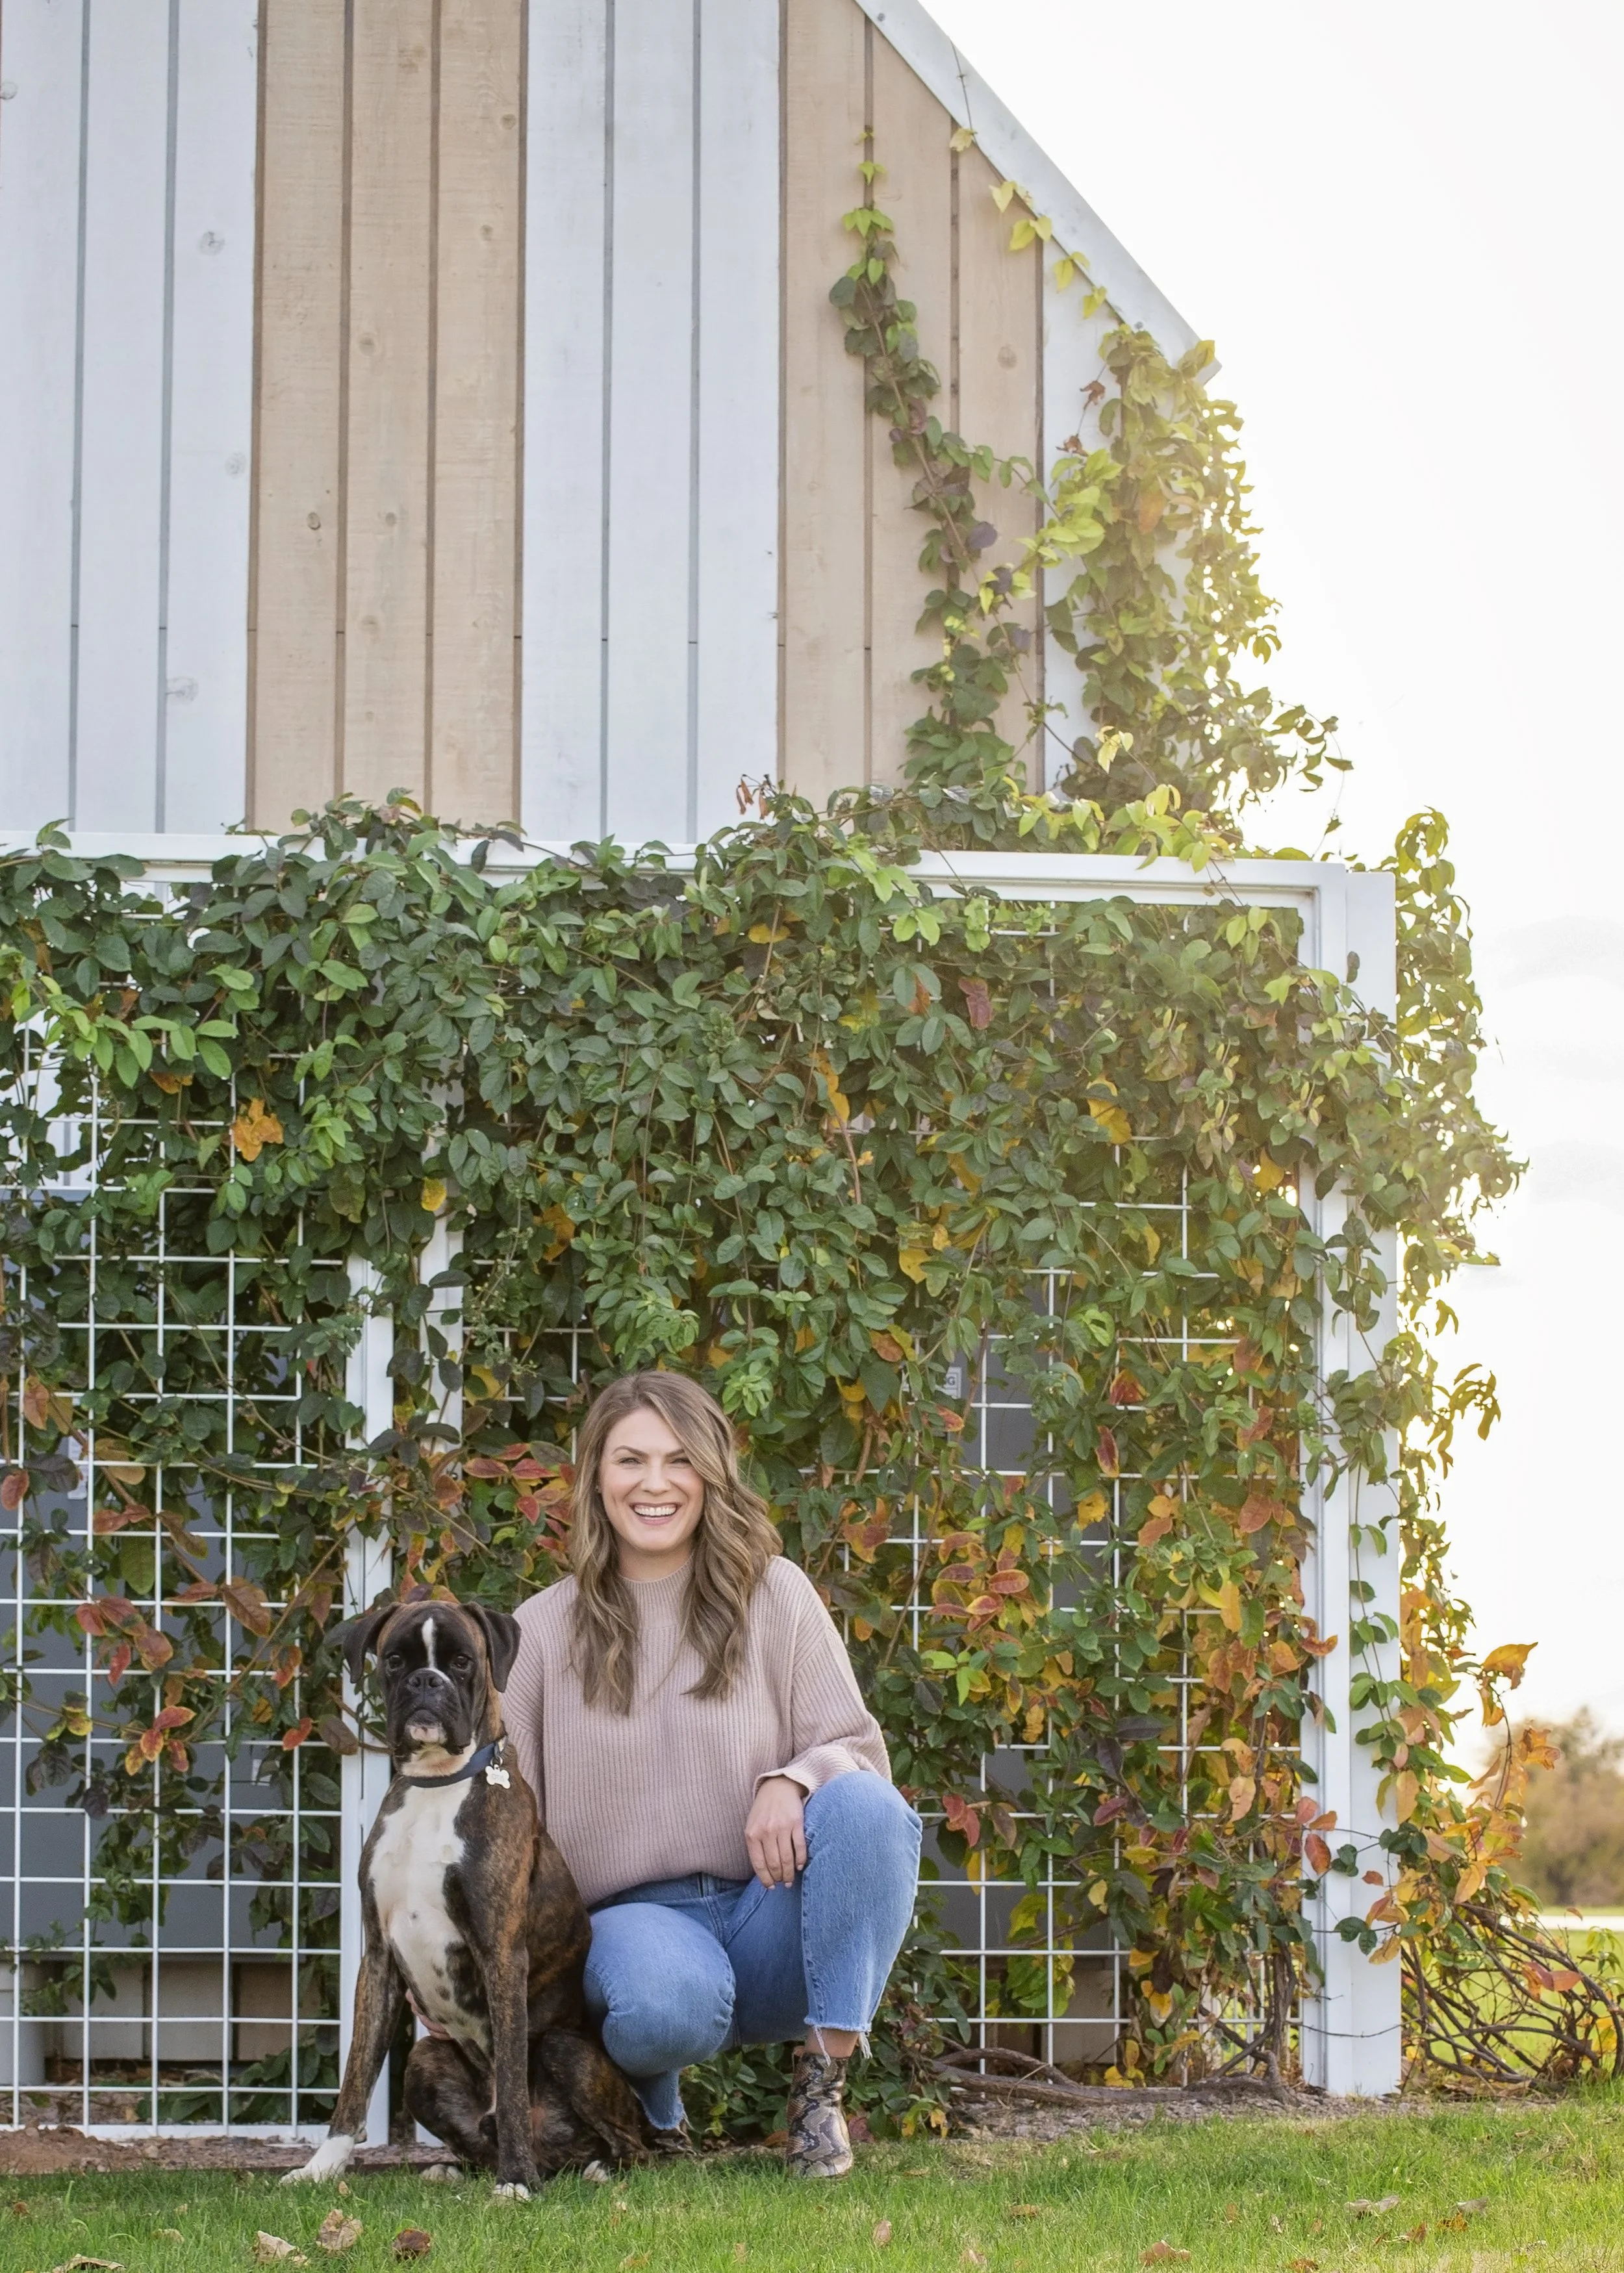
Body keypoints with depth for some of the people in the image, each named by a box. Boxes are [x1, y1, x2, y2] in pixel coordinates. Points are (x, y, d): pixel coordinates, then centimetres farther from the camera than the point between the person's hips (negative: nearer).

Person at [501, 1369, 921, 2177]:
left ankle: (822, 2084, -19)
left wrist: (790, 1782, -21)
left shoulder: (775, 1594, 6)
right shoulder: (544, 1631, 6)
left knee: (868, 1806, -29)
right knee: (667, 2003, -38)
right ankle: (644, 2106, 1)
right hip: (631, 1919, -1)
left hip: (769, 1917, 2)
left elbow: (857, 1749, 3)